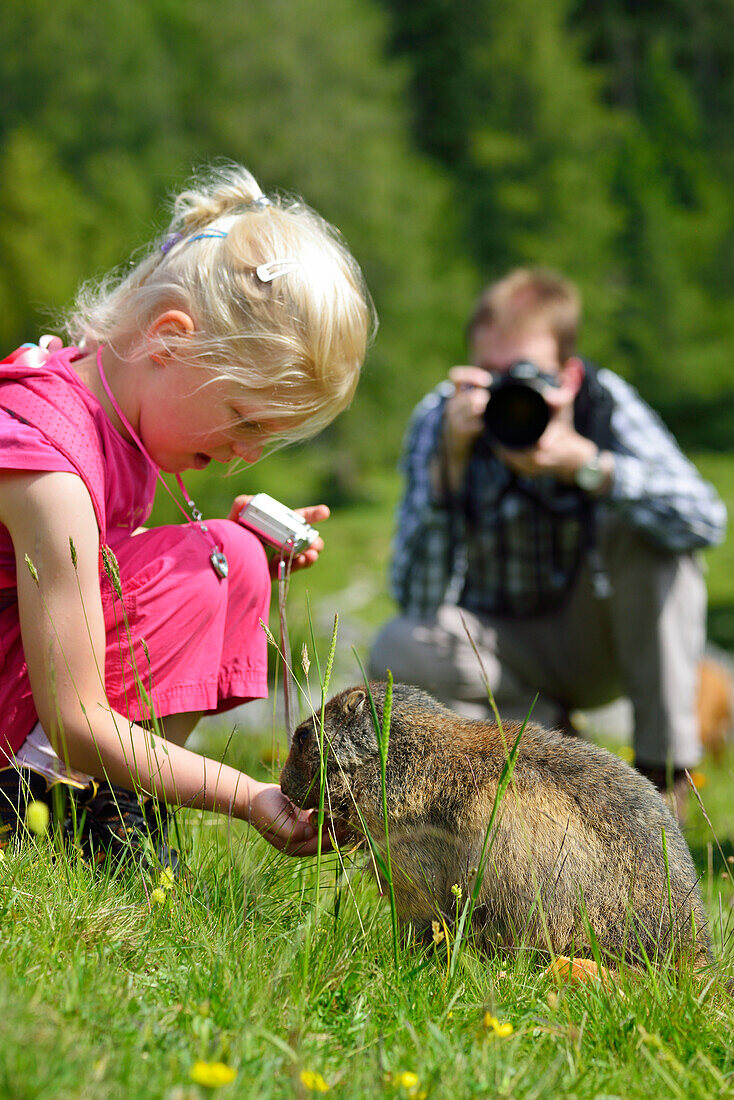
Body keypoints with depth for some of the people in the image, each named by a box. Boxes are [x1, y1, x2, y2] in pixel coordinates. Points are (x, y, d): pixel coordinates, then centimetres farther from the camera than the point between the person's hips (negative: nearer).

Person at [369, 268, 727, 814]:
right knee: (400, 648, -29)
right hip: (498, 643, 0)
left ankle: (663, 771, -19)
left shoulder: (605, 402, -17)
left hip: (596, 642, 0)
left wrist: (582, 462, -41)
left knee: (648, 523, -26)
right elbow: (420, 601, -26)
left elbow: (705, 520, -31)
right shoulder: (440, 420, -17)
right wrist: (449, 460, -37)